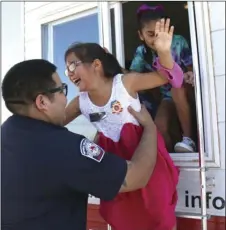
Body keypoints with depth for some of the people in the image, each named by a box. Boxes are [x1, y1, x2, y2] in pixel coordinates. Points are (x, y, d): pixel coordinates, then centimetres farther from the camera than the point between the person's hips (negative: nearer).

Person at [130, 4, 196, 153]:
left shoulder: (178, 42, -18)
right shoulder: (142, 52, -9)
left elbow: (191, 68, -12)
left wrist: (190, 75, -37)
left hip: (185, 93, -2)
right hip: (167, 96, 2)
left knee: (177, 88, -37)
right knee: (159, 127, -25)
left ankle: (189, 139, -27)